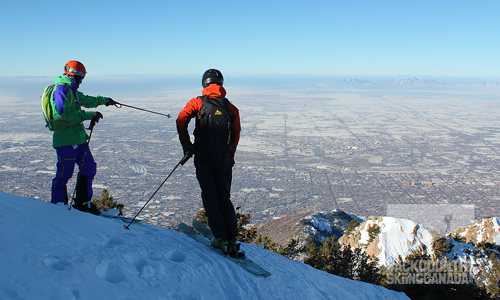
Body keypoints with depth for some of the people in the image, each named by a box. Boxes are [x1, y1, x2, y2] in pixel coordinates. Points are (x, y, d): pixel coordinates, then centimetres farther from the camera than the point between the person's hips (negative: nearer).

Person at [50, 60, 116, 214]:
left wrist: (103, 100, 49)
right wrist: (88, 115, -24)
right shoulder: (61, 89, -12)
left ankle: (83, 202, 21)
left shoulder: (71, 90, 20)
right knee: (64, 173, -3)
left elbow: (86, 100, 39)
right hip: (65, 138, -10)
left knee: (89, 167, 10)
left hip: (78, 137, 10)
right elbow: (65, 114, -23)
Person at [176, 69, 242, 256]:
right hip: (224, 161, 3)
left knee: (210, 199, 7)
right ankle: (232, 241, 9)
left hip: (203, 160, -2)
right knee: (224, 199, 11)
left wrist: (186, 145, -4)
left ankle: (220, 239, 4)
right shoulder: (231, 108, 5)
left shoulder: (197, 103, -1)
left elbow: (181, 120, -12)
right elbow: (236, 135, 6)